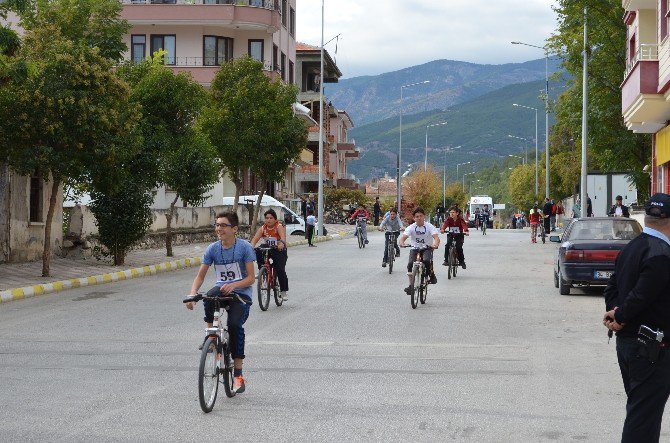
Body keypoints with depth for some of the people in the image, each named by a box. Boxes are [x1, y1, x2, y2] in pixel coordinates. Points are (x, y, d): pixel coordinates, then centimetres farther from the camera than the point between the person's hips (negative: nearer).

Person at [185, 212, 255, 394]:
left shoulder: (244, 247, -9)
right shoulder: (212, 249, 1)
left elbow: (251, 278, -9)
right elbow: (200, 276, 3)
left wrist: (233, 285, -26)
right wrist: (192, 294, -16)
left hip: (241, 293, -3)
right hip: (222, 289, 3)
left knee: (235, 325, -26)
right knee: (209, 298, -34)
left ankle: (238, 374, -13)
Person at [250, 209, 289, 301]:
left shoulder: (279, 227, -14)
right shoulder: (263, 228, -4)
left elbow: (283, 236, -34)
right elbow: (255, 238, -18)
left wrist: (282, 243, -57)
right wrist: (251, 246, -40)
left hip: (279, 251, -3)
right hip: (267, 249, 4)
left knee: (280, 269, -18)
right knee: (258, 252, -28)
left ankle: (284, 291, -2)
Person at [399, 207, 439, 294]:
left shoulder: (429, 226, -12)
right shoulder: (411, 227, -9)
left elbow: (436, 237, -26)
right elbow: (403, 237, -21)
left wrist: (435, 244, -49)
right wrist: (402, 243, -46)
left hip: (427, 248, -2)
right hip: (415, 248, 2)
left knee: (426, 261, -33)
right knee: (410, 264, -21)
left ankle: (432, 274, -3)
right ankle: (411, 285, -7)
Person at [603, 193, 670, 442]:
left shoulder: (631, 247, 10)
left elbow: (612, 286, 11)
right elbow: (642, 295, -24)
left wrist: (614, 312, -4)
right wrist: (620, 317, -9)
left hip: (626, 341, 9)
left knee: (638, 409, 20)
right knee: (645, 414, -4)